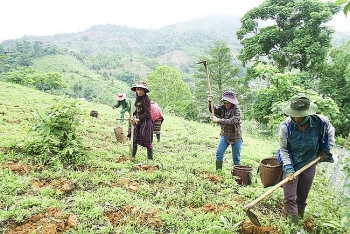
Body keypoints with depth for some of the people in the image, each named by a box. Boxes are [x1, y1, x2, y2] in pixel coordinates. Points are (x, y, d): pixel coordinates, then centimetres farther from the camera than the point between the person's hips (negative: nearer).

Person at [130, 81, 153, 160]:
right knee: (134, 139, 11)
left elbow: (147, 113, -19)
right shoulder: (138, 98, 8)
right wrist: (133, 115, 5)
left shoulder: (146, 99, -17)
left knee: (147, 142, 1)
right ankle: (132, 156, 26)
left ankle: (150, 159, 14)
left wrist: (138, 119, -17)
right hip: (138, 123, 8)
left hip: (146, 122, -8)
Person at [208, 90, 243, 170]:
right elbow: (213, 110, -14)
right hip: (224, 135, 4)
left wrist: (218, 120, -38)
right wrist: (210, 103, -34)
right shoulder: (222, 108, -2)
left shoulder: (237, 110, -18)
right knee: (219, 153, -5)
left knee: (236, 157, 6)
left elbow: (232, 121, -31)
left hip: (236, 137, -4)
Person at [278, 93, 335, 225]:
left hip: (309, 165, 2)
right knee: (289, 198, -3)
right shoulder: (285, 126, -22)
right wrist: (289, 169, -20)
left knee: (302, 197, 17)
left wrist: (326, 150, 2)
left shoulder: (321, 122, -18)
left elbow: (330, 132, 8)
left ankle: (300, 219, 38)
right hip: (291, 165, -2)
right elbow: (283, 149, -13)